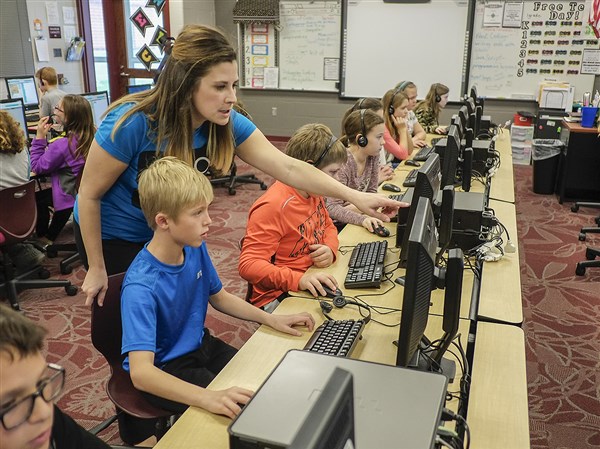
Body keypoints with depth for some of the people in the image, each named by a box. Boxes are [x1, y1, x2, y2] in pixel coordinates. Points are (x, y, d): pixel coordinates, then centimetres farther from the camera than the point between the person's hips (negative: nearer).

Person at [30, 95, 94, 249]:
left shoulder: (62, 144, -27)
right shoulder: (93, 135, -6)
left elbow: (37, 167, -13)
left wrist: (40, 137, -15)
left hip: (72, 196, -7)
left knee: (37, 199, 19)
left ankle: (42, 238, 38)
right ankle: (50, 236, 41)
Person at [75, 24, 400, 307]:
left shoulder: (227, 123, -19)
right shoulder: (133, 123, -33)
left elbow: (287, 167, -22)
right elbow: (89, 194, -21)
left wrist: (353, 196, -31)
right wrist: (96, 269, -15)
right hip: (114, 237, -4)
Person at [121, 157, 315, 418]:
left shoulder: (195, 249, -10)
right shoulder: (141, 287, -32)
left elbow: (219, 298, 9)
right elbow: (140, 372, -40)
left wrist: (272, 319, -2)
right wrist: (206, 398, -53)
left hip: (199, 345, 7)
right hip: (164, 371, -7)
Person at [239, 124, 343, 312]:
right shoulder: (273, 207, -22)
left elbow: (328, 226, 21)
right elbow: (248, 265, -26)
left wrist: (330, 249, -3)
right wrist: (298, 279, -39)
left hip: (313, 281, 9)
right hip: (278, 296, -8)